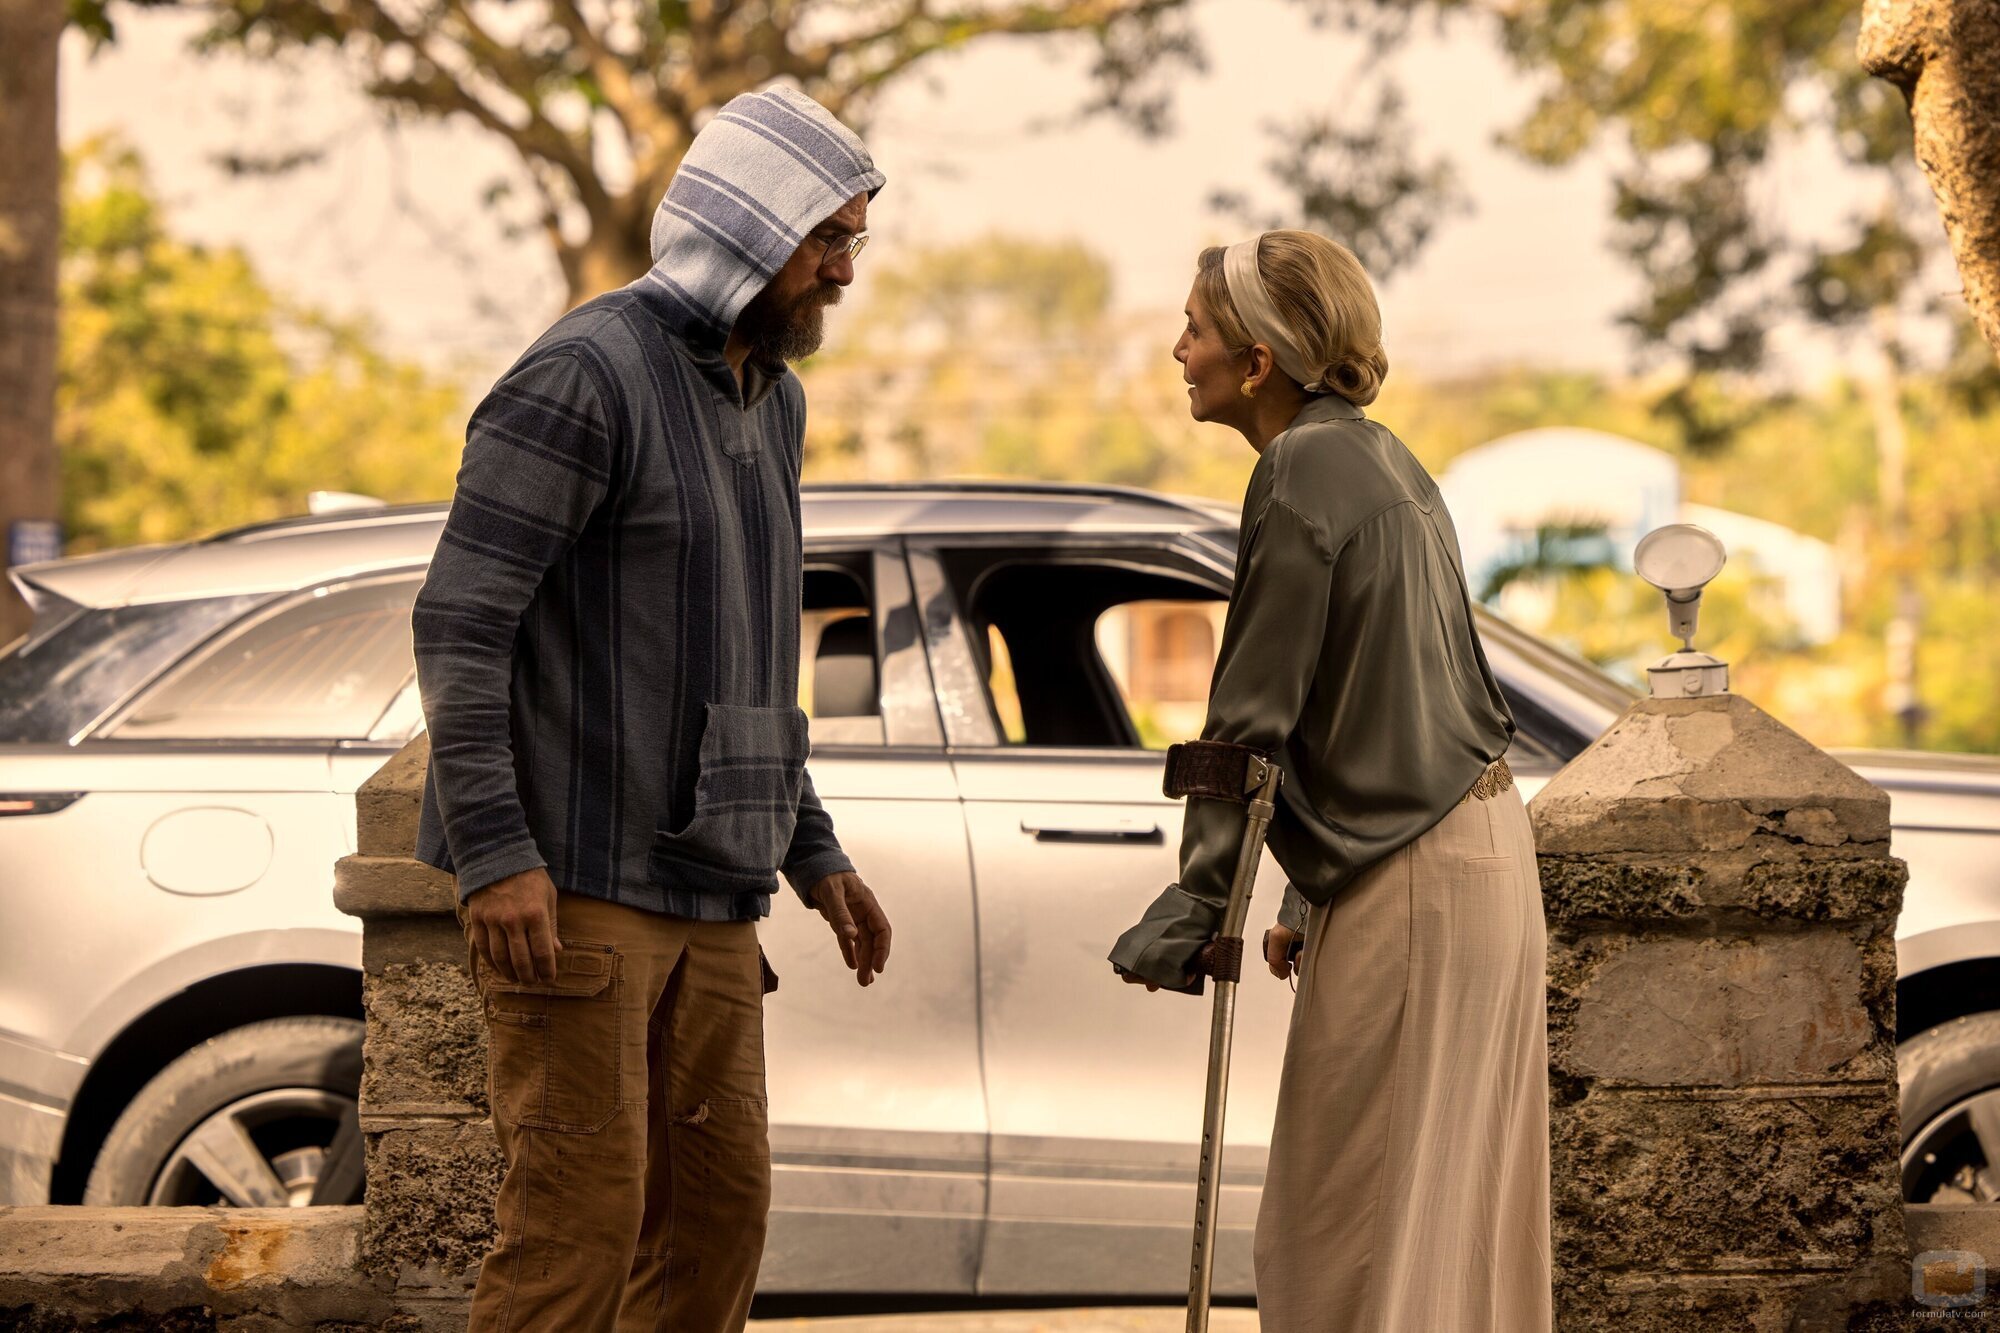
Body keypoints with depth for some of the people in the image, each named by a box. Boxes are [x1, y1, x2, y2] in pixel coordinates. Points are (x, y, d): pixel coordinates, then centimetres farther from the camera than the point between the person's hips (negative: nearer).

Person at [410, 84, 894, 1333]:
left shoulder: (771, 399, 16)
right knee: (582, 1206, -11)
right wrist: (496, 853, -23)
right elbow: (458, 622, -17)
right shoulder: (585, 376, -12)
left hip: (708, 896, 9)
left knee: (721, 1205, 7)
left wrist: (813, 853, 22)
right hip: (571, 881, -8)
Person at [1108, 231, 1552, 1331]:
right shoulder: (1379, 460, 16)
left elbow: (1252, 717, -15)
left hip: (1407, 882, -10)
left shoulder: (1303, 476, -13)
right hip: (1477, 840, 10)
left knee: (1353, 1227, -5)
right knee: (1449, 1199, 13)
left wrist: (1191, 911, -12)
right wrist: (1312, 902, 23)